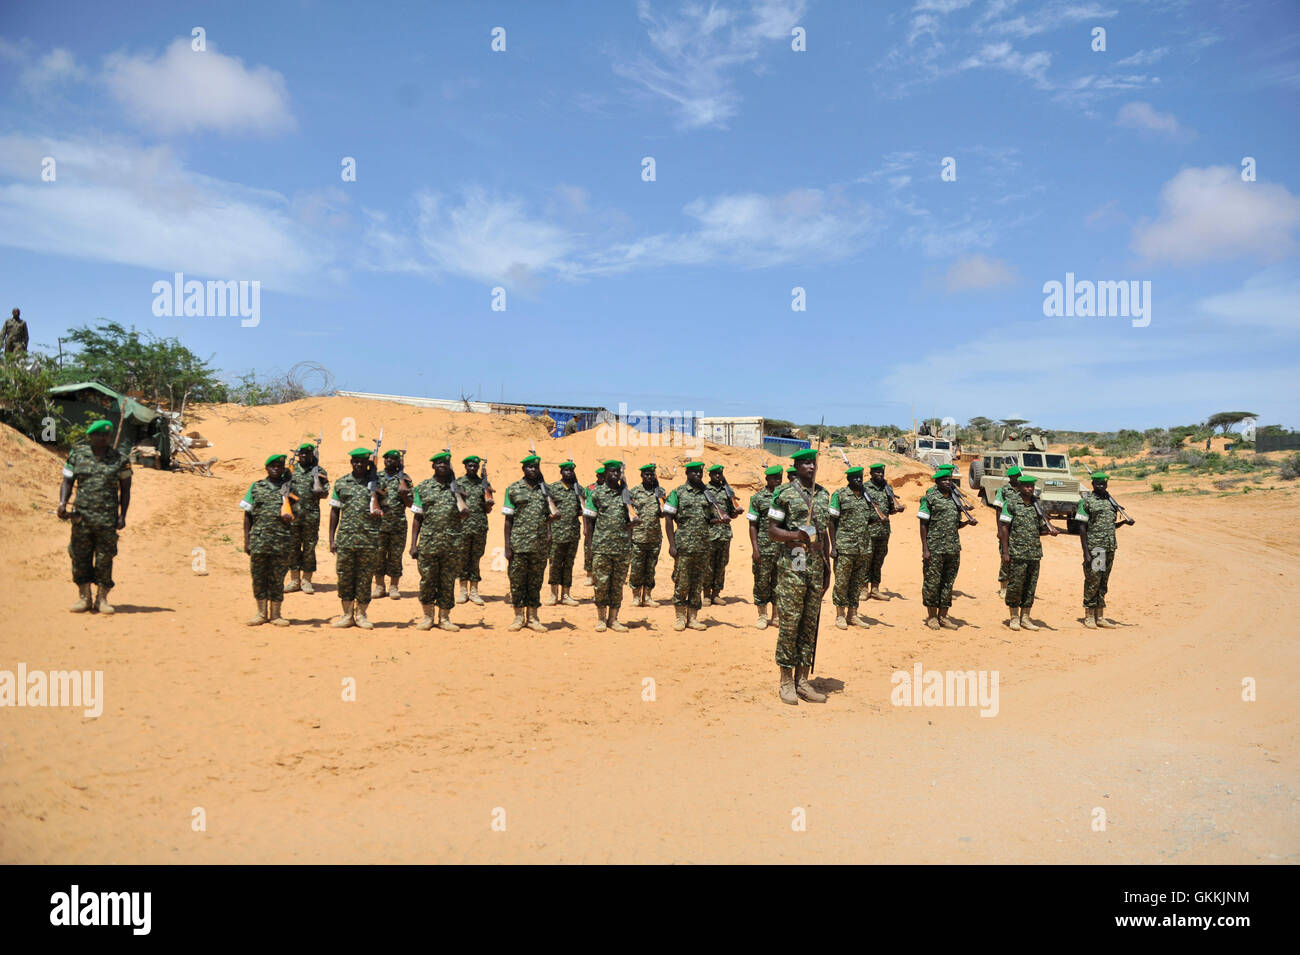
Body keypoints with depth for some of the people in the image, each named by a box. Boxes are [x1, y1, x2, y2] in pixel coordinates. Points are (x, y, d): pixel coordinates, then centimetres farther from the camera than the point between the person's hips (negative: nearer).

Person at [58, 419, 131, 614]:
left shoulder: (119, 459, 4)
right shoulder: (77, 455, 7)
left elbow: (125, 490, 7)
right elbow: (67, 481, 9)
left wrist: (122, 516, -1)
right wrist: (62, 503, -9)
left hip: (107, 517, -1)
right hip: (82, 516, 1)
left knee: (105, 558, 1)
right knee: (80, 556, 4)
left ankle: (102, 599, 10)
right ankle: (84, 597, 15)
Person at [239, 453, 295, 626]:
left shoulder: (289, 488, 9)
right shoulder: (256, 487, 9)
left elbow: (294, 513, 14)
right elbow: (247, 516, 9)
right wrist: (246, 541, 2)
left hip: (282, 542, 0)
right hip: (258, 539, 1)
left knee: (277, 578, 4)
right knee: (258, 577, 4)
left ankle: (275, 614, 14)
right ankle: (261, 613, 15)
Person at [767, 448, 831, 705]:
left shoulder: (824, 495, 13)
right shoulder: (785, 494, -4)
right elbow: (772, 530, -5)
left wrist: (827, 570, 17)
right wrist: (795, 534, -23)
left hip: (816, 567, 6)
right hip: (792, 568, -6)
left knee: (810, 624, 8)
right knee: (789, 623, -2)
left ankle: (803, 680, 16)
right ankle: (786, 681, 7)